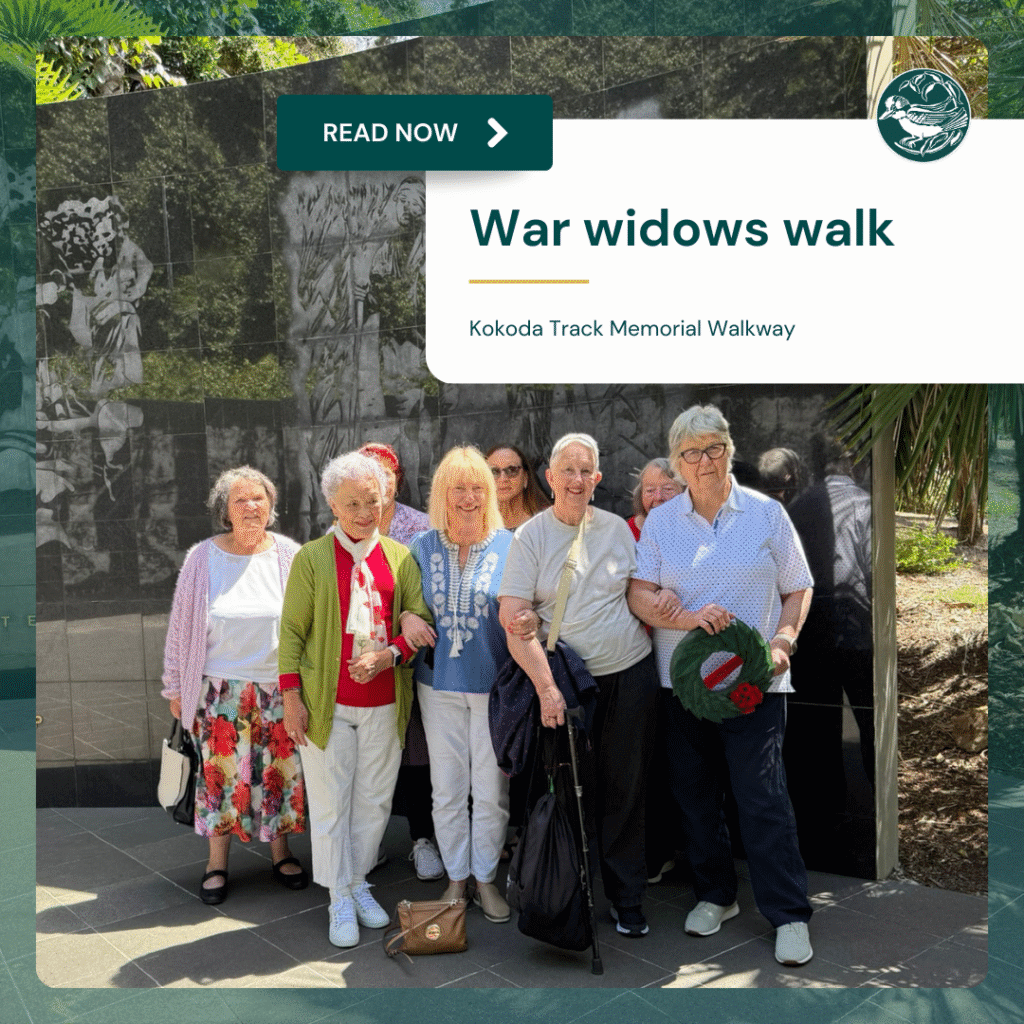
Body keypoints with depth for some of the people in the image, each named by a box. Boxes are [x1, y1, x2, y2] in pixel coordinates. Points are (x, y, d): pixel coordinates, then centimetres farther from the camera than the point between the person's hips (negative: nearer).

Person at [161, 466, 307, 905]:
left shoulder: (289, 555, -1)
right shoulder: (203, 558, -1)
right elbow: (182, 626, 4)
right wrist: (176, 688, 5)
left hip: (279, 688, 1)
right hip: (221, 690, 0)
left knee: (281, 770, 9)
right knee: (221, 771, 6)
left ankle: (280, 851, 28)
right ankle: (217, 863, 23)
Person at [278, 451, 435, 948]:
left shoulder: (400, 557, 5)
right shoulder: (311, 557, -3)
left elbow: (423, 623, 2)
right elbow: (292, 631, -2)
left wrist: (387, 655, -15)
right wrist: (291, 697, -6)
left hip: (384, 703, 3)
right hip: (327, 703, -3)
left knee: (375, 800, 13)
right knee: (331, 803, 5)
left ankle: (358, 883, 33)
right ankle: (340, 899, 22)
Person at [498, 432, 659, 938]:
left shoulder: (616, 527, 5)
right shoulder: (530, 536, -5)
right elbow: (513, 618, -13)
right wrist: (546, 686, -21)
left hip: (632, 673, 3)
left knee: (627, 787, 9)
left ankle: (626, 896, 25)